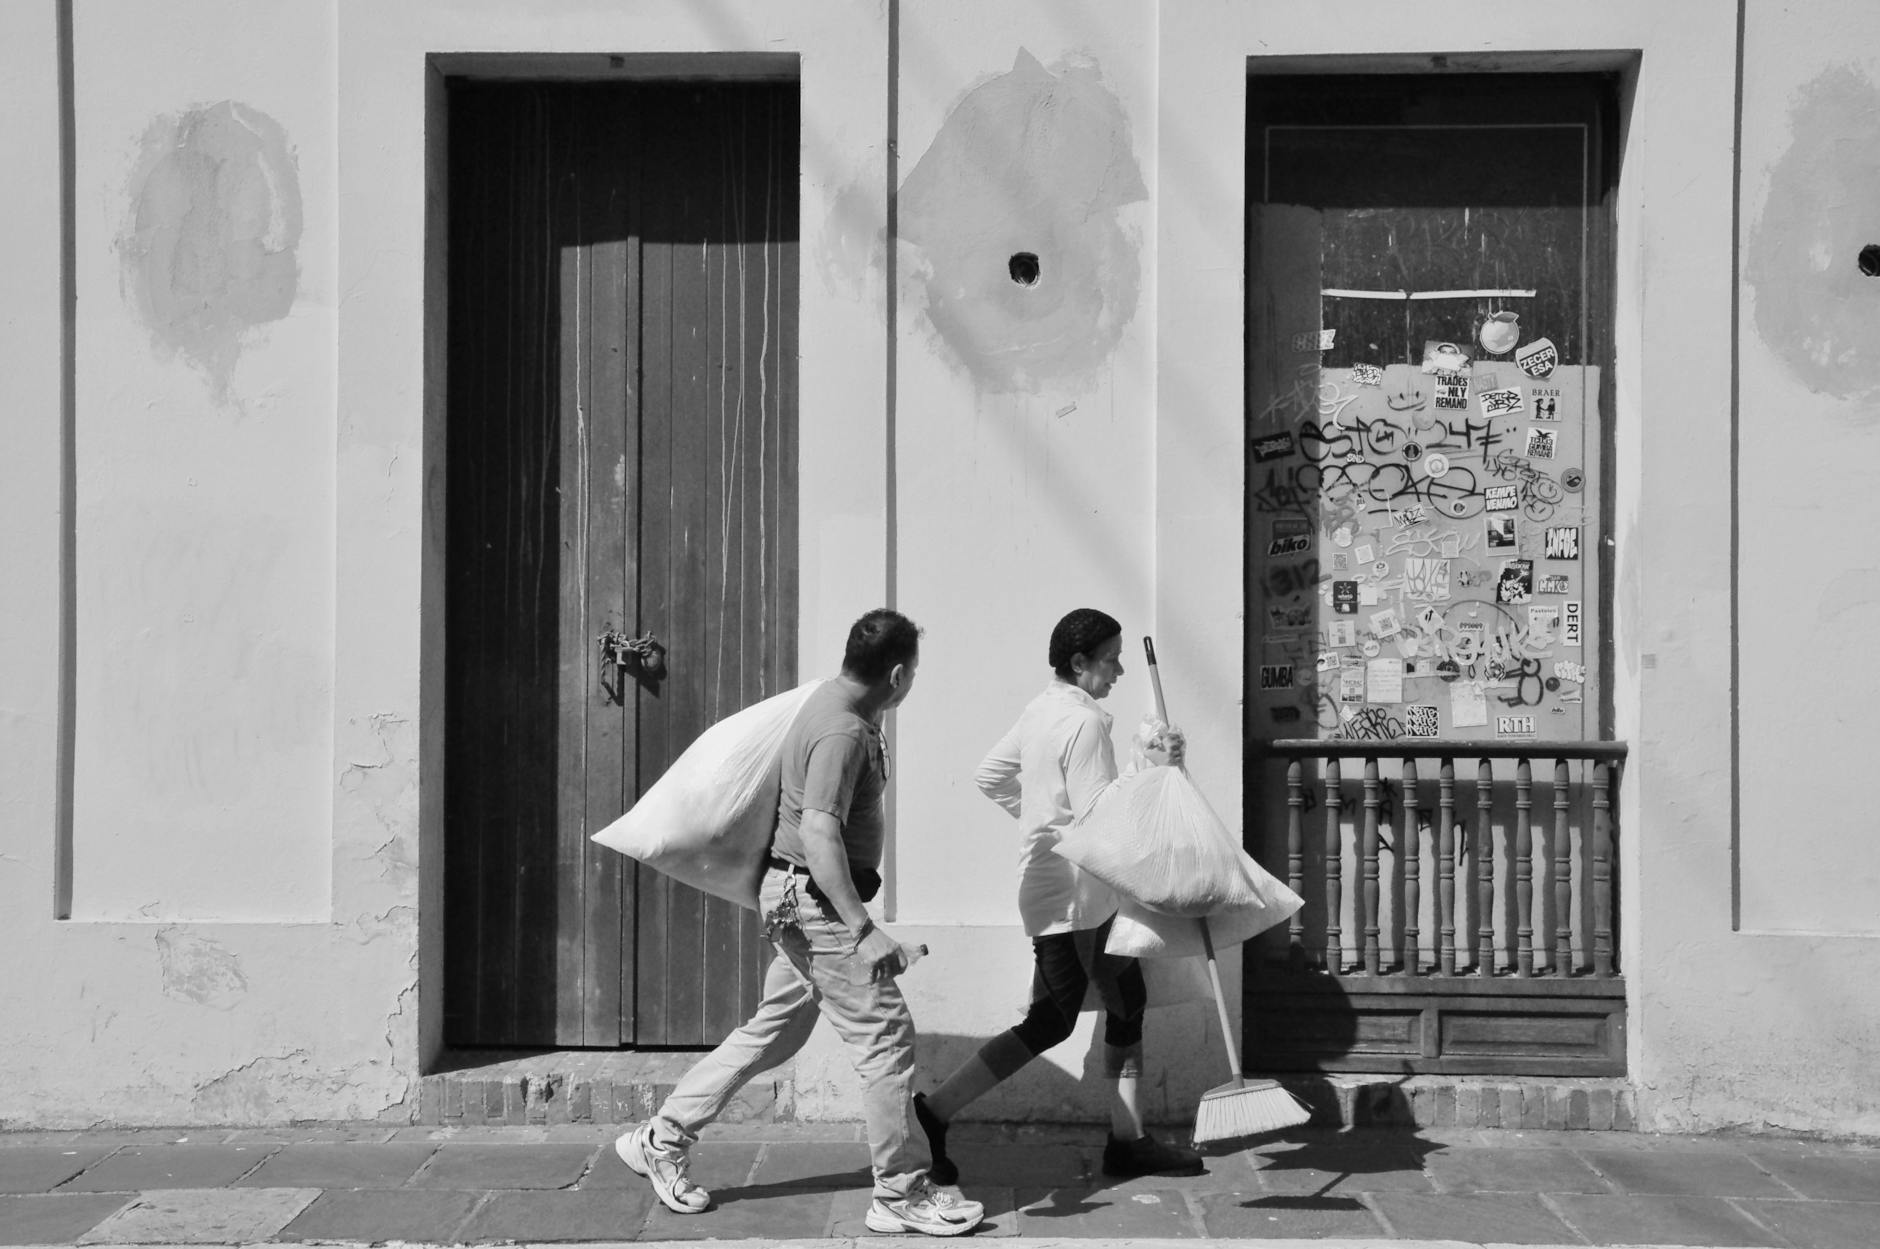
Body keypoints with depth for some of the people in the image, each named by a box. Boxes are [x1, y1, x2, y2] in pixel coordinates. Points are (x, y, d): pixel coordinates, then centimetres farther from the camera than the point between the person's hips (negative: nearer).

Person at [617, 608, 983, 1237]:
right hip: (817, 901, -10)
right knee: (887, 1038, -3)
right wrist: (864, 930, -33)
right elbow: (819, 833, -30)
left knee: (773, 1032, 18)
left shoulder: (833, 703, 10)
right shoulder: (843, 731, -22)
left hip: (799, 901, 10)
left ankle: (661, 1138, 25)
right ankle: (901, 1193, 8)